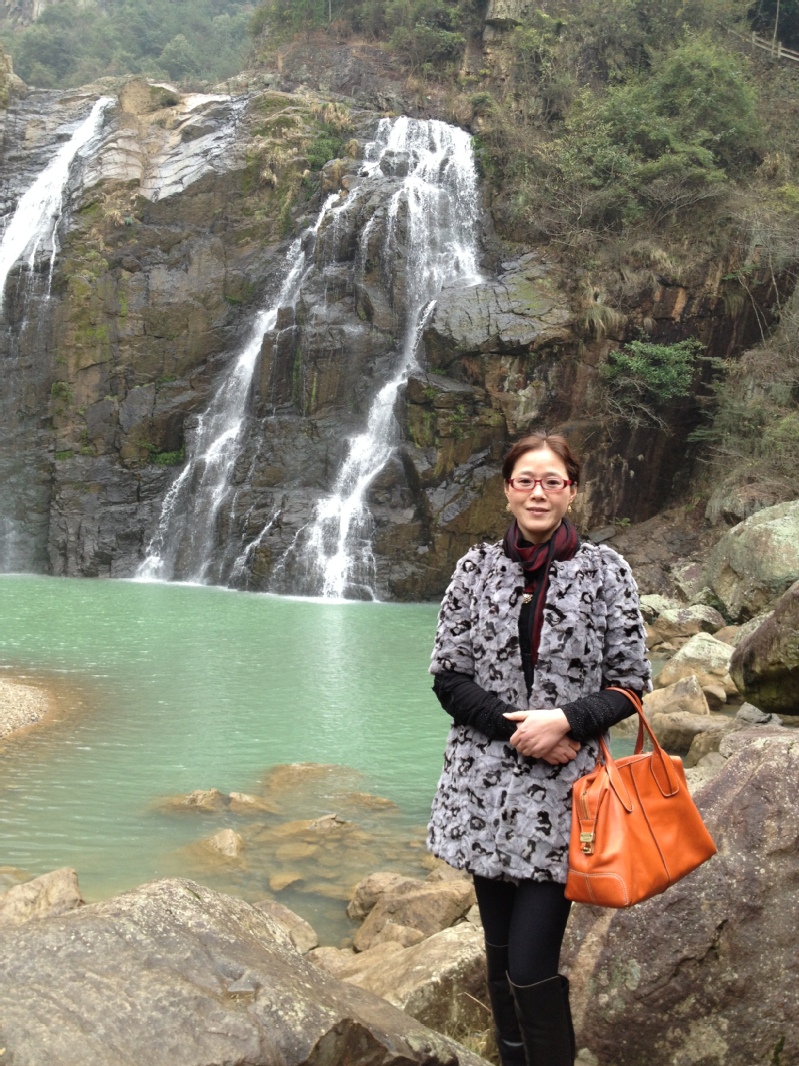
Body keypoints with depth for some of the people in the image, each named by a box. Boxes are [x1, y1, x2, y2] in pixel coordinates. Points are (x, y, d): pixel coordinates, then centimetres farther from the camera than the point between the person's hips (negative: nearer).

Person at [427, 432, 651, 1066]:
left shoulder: (604, 569, 0)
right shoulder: (477, 568, 5)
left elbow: (631, 681, 1)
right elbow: (448, 677, 3)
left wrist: (566, 720, -15)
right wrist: (513, 728, -10)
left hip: (561, 789, -3)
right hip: (486, 786, 3)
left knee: (531, 966, -7)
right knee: (500, 955, 13)